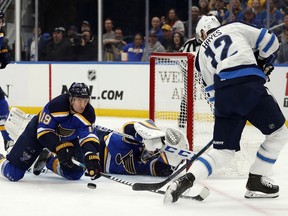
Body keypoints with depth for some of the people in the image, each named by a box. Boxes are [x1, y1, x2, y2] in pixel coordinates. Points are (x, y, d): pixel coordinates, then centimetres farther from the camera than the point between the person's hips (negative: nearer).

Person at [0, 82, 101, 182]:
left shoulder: (88, 113, -27)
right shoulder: (55, 105, -37)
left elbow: (88, 136, -35)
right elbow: (44, 131, -33)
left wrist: (91, 156, -54)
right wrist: (59, 147, -47)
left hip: (68, 138, 4)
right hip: (38, 131, -4)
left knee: (75, 174, -2)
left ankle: (50, 162, 26)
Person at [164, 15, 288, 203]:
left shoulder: (202, 53, 27)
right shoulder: (235, 27, 22)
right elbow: (270, 41, 17)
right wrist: (262, 64, 33)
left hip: (223, 95, 3)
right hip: (250, 87, -3)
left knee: (223, 151, 10)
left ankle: (186, 180, -8)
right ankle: (256, 182, 16)